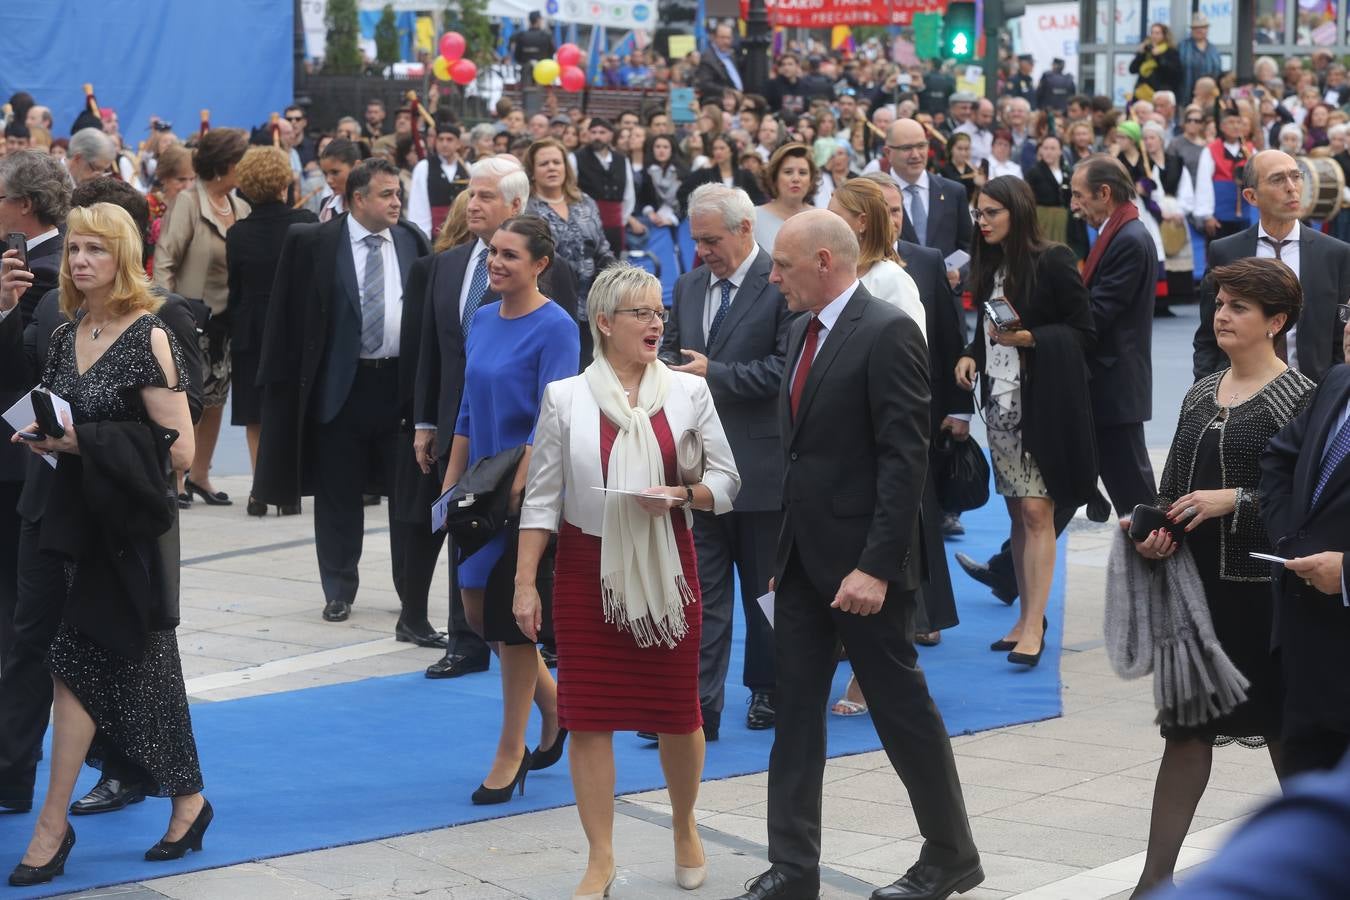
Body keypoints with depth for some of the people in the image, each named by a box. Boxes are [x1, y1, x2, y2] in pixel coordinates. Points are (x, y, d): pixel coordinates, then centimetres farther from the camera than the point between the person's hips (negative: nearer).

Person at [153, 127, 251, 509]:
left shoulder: (240, 207, 6)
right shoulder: (188, 203, -10)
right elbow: (164, 261, -14)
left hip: (228, 316, 6)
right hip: (194, 316, -6)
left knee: (215, 399, 12)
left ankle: (199, 474, 23)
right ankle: (175, 478, 5)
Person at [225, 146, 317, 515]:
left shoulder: (238, 233, -7)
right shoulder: (305, 222, -10)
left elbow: (234, 291, 0)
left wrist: (232, 331, 10)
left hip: (251, 332, 0)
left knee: (255, 416, 8)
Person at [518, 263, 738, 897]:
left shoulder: (689, 391, 1)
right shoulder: (565, 398, -1)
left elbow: (726, 480, 2)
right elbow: (542, 497, 0)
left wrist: (685, 495, -19)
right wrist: (525, 582, -4)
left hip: (666, 568, 1)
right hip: (588, 569, -1)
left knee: (677, 709, 7)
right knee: (588, 714, 0)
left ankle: (684, 828, 33)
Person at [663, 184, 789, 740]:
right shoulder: (688, 287, 12)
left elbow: (786, 368, -16)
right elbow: (670, 355, 19)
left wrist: (714, 374, -17)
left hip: (761, 462, -5)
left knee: (766, 588, 9)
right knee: (701, 589, 2)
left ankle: (768, 691, 24)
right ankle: (697, 705, 2)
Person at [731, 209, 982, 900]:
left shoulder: (887, 333, -15)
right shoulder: (802, 332, 11)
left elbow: (904, 457, -19)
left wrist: (877, 565, -23)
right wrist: (784, 551, 13)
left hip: (860, 563, -8)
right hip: (803, 557, 8)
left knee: (902, 709, 4)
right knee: (795, 713, 7)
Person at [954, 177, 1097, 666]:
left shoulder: (1053, 261, -8)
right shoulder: (989, 266, 11)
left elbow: (1083, 332, -9)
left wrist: (1028, 338, -19)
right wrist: (971, 355, 0)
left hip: (1044, 402, -6)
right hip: (1001, 402, 7)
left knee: (1036, 512, -9)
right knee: (1017, 513, 9)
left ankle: (1034, 626, -8)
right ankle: (1028, 616, 16)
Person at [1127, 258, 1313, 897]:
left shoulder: (1298, 398, -7)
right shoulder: (1201, 395, 12)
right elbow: (1174, 483, 16)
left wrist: (1235, 500, -20)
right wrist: (1157, 530, -2)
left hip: (1263, 583, -5)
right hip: (1199, 580, 5)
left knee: (1283, 724, 7)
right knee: (1187, 723, 4)